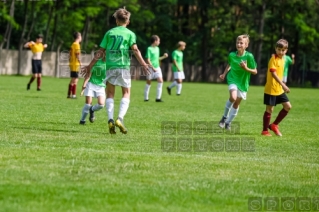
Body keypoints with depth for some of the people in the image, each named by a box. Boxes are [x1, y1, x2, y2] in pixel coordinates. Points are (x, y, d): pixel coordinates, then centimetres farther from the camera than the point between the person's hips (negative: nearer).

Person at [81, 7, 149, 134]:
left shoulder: (110, 32, 12)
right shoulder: (130, 34, 6)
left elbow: (101, 51, 11)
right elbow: (135, 49, -9)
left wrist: (90, 66, 17)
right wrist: (143, 64, -14)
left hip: (110, 66, 2)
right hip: (123, 66, -2)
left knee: (110, 94, 9)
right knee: (126, 94, 8)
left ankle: (110, 120, -10)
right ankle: (120, 118, -12)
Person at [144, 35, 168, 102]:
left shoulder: (157, 48, 12)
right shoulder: (149, 49, -11)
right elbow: (148, 60, -14)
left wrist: (163, 57, 10)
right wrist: (153, 68, -20)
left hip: (157, 67, 6)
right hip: (151, 68, -6)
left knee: (160, 81, -8)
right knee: (148, 82, 4)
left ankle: (158, 98, -7)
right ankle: (146, 98, 14)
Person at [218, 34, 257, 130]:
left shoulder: (249, 56, -17)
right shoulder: (232, 55, -7)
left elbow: (255, 71, -12)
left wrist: (246, 68, -28)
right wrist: (224, 74, 8)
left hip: (243, 82, 0)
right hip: (233, 79, 0)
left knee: (237, 103, 8)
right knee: (233, 97, -26)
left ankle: (228, 122, 27)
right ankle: (225, 116, -4)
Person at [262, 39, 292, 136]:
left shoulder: (282, 59, 10)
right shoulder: (273, 59, -15)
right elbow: (273, 73, -24)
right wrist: (283, 85, -30)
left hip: (279, 90, 8)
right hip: (271, 89, -8)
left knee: (288, 106, 5)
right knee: (269, 109, -1)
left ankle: (274, 125, 16)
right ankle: (265, 130, 11)